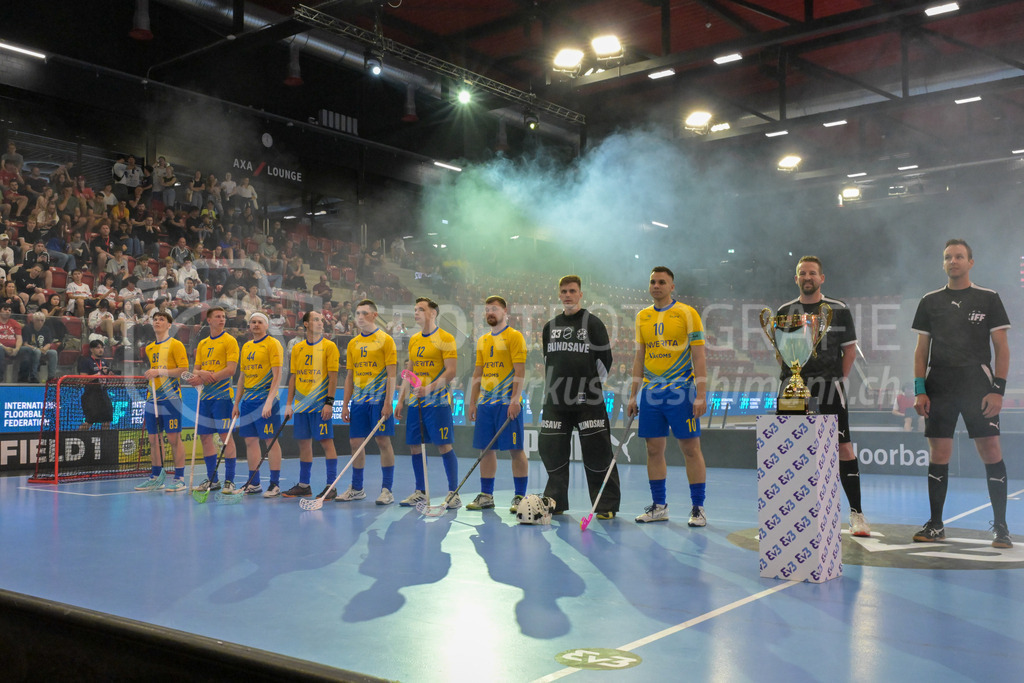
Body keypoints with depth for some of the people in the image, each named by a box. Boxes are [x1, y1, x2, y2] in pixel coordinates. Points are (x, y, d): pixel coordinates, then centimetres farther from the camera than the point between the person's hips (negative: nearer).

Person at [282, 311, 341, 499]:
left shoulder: (329, 346, -3)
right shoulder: (297, 348, 11)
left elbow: (333, 376, -8)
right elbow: (293, 377, 13)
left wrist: (329, 402, -15)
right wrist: (289, 404, 8)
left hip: (320, 405, -5)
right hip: (301, 404, 5)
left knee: (326, 442, -5)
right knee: (304, 443, 9)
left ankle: (331, 486, -1)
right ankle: (303, 485, 18)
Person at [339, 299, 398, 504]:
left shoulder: (385, 340, -2)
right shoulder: (353, 343, 14)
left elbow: (392, 374, -8)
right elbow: (350, 376, 17)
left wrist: (388, 402, -15)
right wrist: (345, 404, 11)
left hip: (378, 400, -6)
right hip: (358, 401, 6)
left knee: (383, 441, -5)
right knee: (355, 442, 6)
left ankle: (387, 490, 1)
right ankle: (357, 489, 17)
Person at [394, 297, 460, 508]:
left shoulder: (445, 338, -6)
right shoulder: (413, 340, 15)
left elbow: (451, 371, -13)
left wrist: (430, 388, -25)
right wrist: (401, 399, 13)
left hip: (437, 402, -7)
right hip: (415, 402, 7)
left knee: (444, 446, -7)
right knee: (414, 446, 7)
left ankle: (454, 493, 1)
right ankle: (420, 492, 19)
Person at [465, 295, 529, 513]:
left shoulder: (514, 336, -3)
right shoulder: (482, 340, 16)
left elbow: (519, 370, -10)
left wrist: (515, 400, -18)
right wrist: (473, 402, 13)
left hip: (507, 403, -6)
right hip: (485, 403, 7)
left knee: (515, 449, -4)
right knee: (486, 449, 8)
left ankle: (520, 497, 2)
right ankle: (486, 496, 15)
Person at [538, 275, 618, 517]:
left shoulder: (593, 322, 0)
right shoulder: (550, 327, 14)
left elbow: (605, 359, 0)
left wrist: (592, 384, -5)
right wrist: (553, 388, 13)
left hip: (588, 400, -5)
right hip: (556, 400, 5)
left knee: (597, 452, -5)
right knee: (552, 451, 6)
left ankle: (607, 505, 4)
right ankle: (556, 501, 19)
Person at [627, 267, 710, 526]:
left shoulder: (687, 313, -2)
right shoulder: (642, 317, 12)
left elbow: (699, 356, -5)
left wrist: (701, 394, -12)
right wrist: (633, 394, 12)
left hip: (680, 390, -4)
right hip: (651, 391, 5)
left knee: (690, 448, -2)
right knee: (654, 449, 6)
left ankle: (698, 508, 6)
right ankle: (659, 506, 16)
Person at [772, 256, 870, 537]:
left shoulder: (838, 310, 4)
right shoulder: (785, 312, 10)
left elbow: (850, 349, 6)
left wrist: (838, 379, -1)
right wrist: (795, 376, 5)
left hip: (829, 389, -2)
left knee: (843, 448, -6)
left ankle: (856, 514, 1)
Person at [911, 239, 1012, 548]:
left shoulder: (988, 298, 5)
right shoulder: (930, 301, 10)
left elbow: (1002, 348, 3)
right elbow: (921, 349, 11)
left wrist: (997, 389, -7)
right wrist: (920, 390, 1)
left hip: (979, 387, -2)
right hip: (939, 388, 2)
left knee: (991, 451, -6)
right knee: (938, 454, 1)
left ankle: (1000, 526, 5)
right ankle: (935, 525, 10)